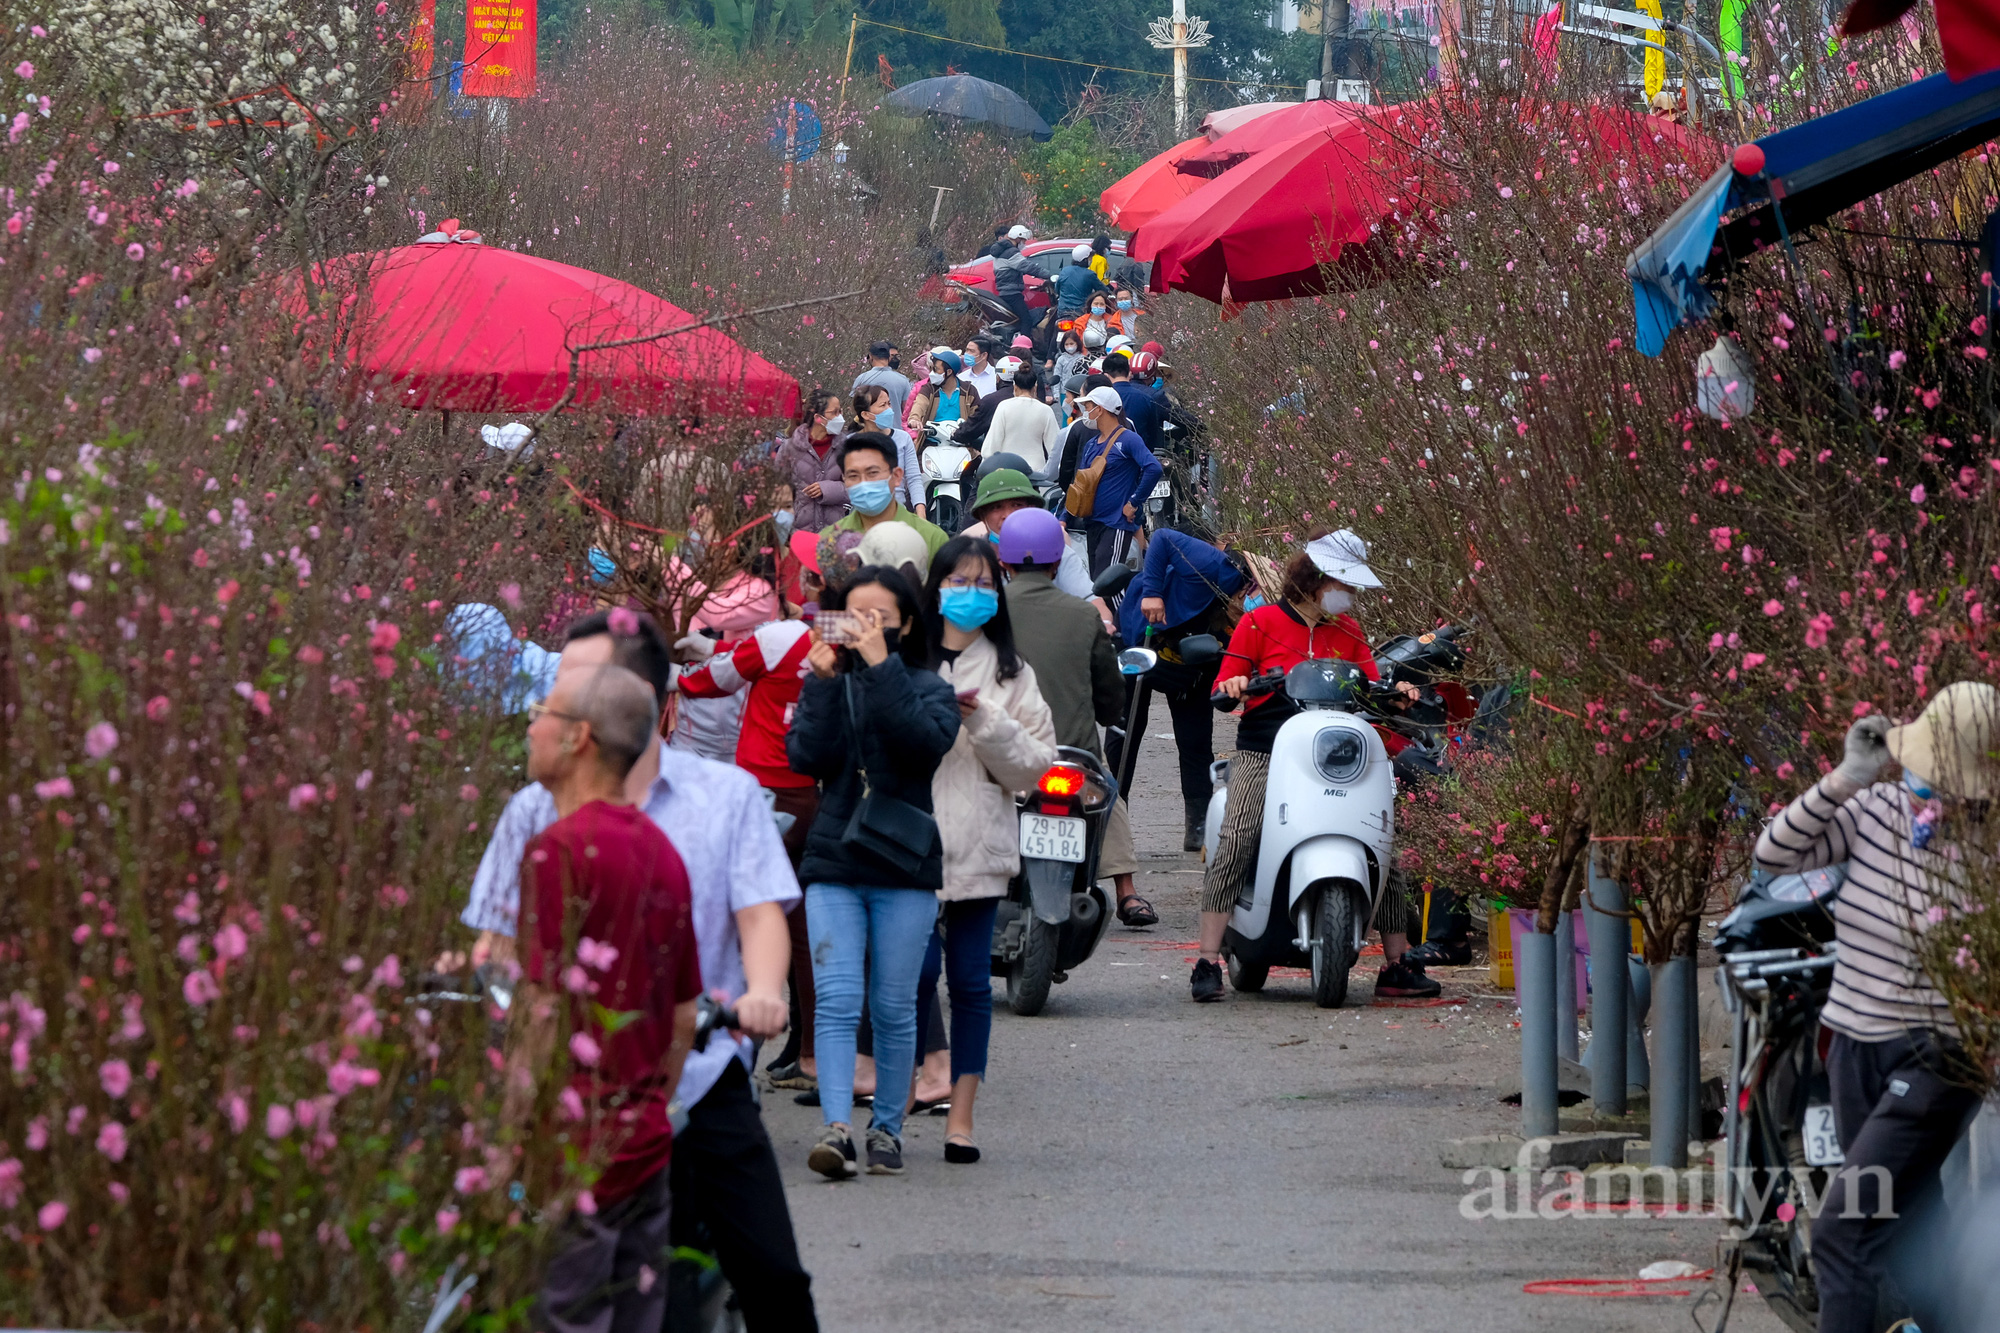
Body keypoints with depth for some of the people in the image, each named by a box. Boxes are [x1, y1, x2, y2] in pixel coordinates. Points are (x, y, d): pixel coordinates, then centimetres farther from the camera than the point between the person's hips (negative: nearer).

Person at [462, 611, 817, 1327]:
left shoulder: (727, 795, 5)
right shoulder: (536, 810, 7)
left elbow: (760, 913, -4)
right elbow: (501, 946, 8)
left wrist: (762, 992, -26)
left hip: (704, 1076, 0)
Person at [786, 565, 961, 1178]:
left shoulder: (927, 689, 4)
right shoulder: (828, 684, 9)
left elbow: (927, 743, -18)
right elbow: (808, 757, -6)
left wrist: (881, 666, -19)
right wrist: (824, 681, -12)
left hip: (904, 871, -1)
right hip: (834, 863, 1)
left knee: (894, 1008, 5)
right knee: (837, 1001, -11)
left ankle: (886, 1128, 17)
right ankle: (837, 1128, -20)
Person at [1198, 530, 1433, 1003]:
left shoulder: (1348, 632, 17)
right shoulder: (1260, 622, 5)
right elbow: (1224, 686, 3)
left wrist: (1396, 693, -9)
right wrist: (1232, 685, -20)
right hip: (1264, 755, -4)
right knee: (1236, 841, -24)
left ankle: (1396, 965, 7)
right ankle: (1208, 961, -22)